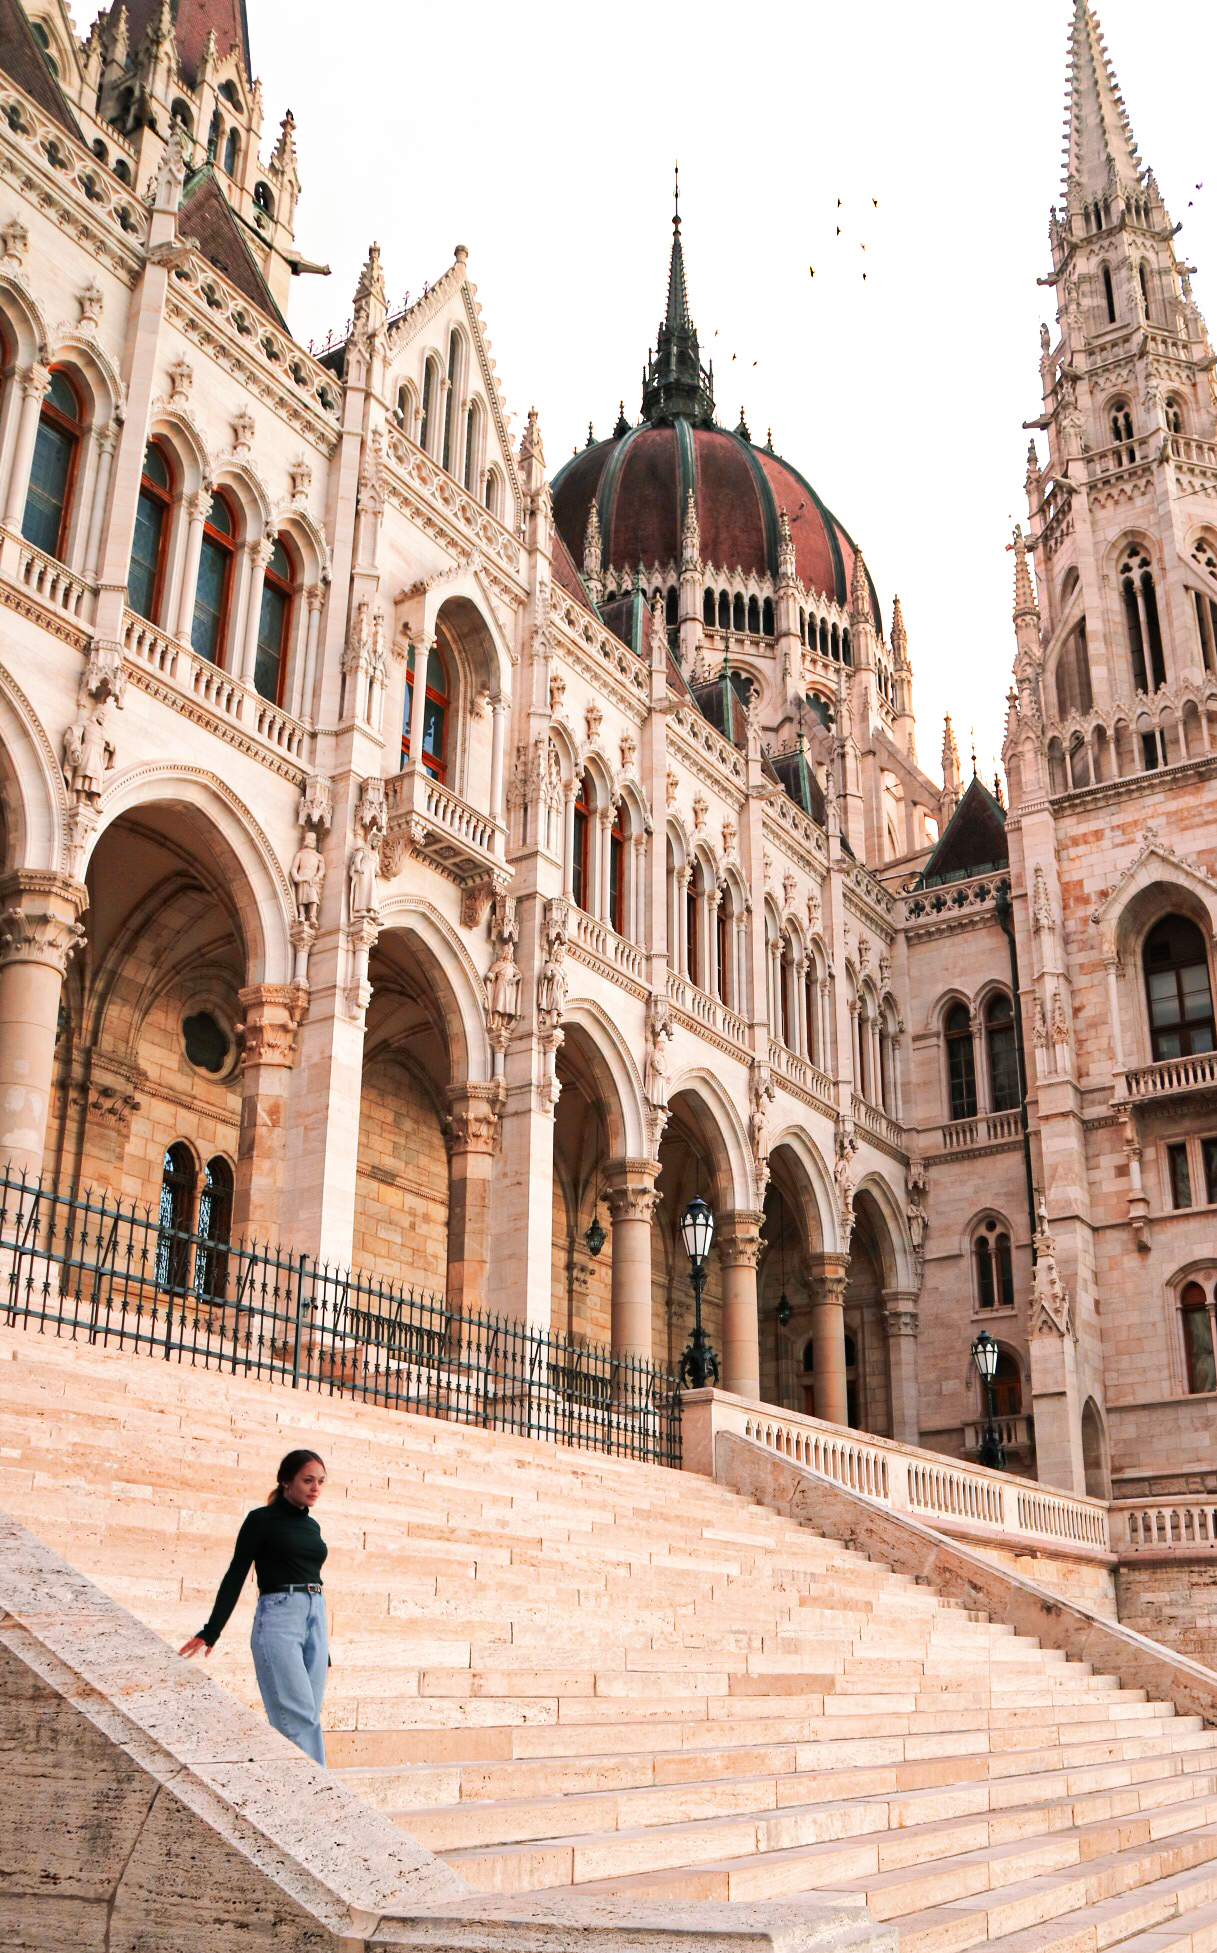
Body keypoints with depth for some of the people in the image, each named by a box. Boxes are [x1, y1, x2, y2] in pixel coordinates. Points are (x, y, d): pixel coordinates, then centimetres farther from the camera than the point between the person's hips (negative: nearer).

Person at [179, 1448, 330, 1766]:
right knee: (297, 1716, -12)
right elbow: (235, 1576, -2)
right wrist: (210, 1631, -7)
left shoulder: (312, 1526, 16)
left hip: (315, 1619, 6)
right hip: (278, 1617, -6)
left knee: (310, 1716, 3)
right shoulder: (261, 1519, -1)